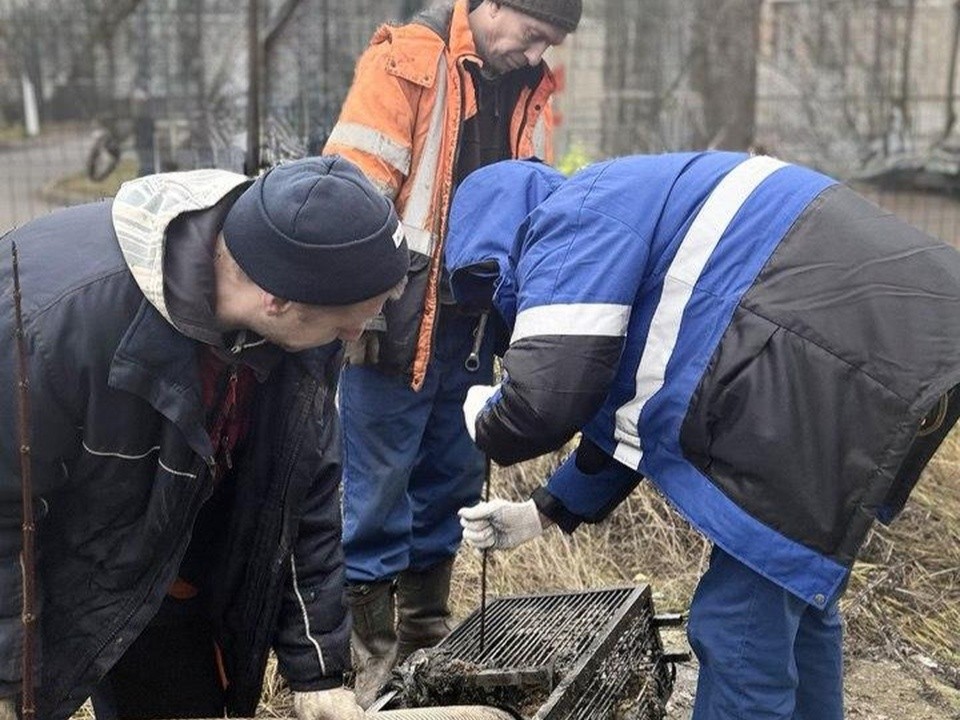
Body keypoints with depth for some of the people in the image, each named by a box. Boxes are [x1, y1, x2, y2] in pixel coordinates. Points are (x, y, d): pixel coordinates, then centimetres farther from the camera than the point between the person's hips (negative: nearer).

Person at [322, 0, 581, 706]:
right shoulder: (407, 61, -9)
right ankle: (372, 651, 15)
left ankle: (426, 634, 30)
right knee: (378, 488, 1)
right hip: (399, 321, -7)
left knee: (452, 481, 14)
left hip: (474, 325, 7)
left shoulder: (531, 91, 12)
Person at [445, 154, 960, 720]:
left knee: (741, 630, -3)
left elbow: (546, 403, -13)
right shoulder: (622, 223, 28)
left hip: (847, 359, -11)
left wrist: (484, 421, 11)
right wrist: (544, 512, 34)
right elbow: (627, 405, 32)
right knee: (798, 598, 23)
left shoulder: (570, 220, -3)